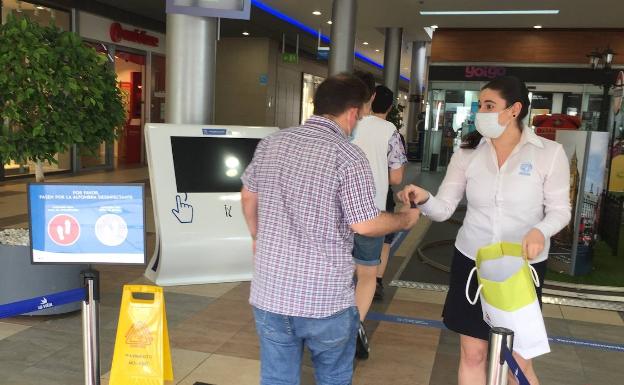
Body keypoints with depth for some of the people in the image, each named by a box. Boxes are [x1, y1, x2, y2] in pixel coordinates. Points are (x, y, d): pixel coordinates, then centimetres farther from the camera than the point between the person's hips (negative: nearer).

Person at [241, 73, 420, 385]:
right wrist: (406, 219, 6)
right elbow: (365, 225, -14)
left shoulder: (270, 144, 3)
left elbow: (248, 196, 17)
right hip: (326, 297, -4)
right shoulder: (348, 156, -15)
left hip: (270, 291, 4)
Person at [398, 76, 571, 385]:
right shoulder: (467, 153, -3)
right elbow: (444, 208, -5)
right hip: (470, 262, 2)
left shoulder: (549, 153, -8)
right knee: (472, 353, 13)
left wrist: (540, 231, -25)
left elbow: (559, 210, -3)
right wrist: (424, 199, -28)